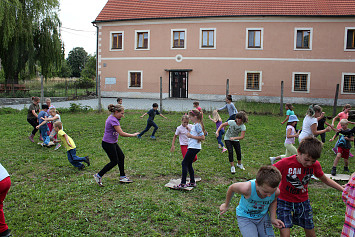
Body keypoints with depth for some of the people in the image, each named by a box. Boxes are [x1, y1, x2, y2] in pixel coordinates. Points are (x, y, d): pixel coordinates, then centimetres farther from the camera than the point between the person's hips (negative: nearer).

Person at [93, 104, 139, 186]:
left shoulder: (111, 118, 7)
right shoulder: (113, 120, -24)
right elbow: (121, 133, -27)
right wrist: (133, 135, -16)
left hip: (113, 143, 10)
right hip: (108, 144, -10)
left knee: (121, 156, 11)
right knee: (114, 162, -2)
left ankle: (122, 177, 21)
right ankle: (98, 176, 10)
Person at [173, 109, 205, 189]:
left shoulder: (197, 125, -16)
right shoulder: (194, 125, 13)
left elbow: (202, 137, -21)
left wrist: (191, 136, -18)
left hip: (194, 148, -10)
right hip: (192, 147, 10)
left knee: (184, 163, -7)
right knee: (189, 164, 14)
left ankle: (183, 184, -5)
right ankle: (192, 182, 22)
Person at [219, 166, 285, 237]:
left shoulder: (276, 192, -25)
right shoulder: (246, 188, -37)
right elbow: (231, 188, -12)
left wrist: (273, 218, -6)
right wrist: (226, 205, 4)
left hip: (263, 216, 3)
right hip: (245, 217, -3)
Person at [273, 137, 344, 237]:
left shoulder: (315, 165, -11)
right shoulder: (285, 163, -25)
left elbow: (325, 179, 8)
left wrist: (343, 189, 5)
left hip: (303, 201, 4)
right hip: (284, 201, -4)